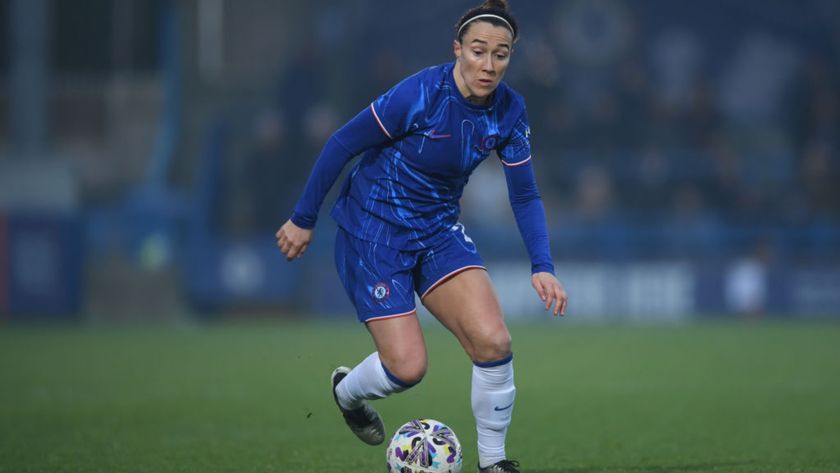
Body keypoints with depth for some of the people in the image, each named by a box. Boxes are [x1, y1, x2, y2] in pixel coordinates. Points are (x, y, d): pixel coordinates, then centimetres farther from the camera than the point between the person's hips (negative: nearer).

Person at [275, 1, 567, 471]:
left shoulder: (509, 111, -8)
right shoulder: (421, 94, -25)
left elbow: (525, 194, 0)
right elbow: (342, 144, -15)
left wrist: (543, 266, -13)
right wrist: (304, 219, -9)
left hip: (438, 227, 5)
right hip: (374, 228, -5)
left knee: (493, 341, -15)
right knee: (407, 367, -10)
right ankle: (347, 391, 27)